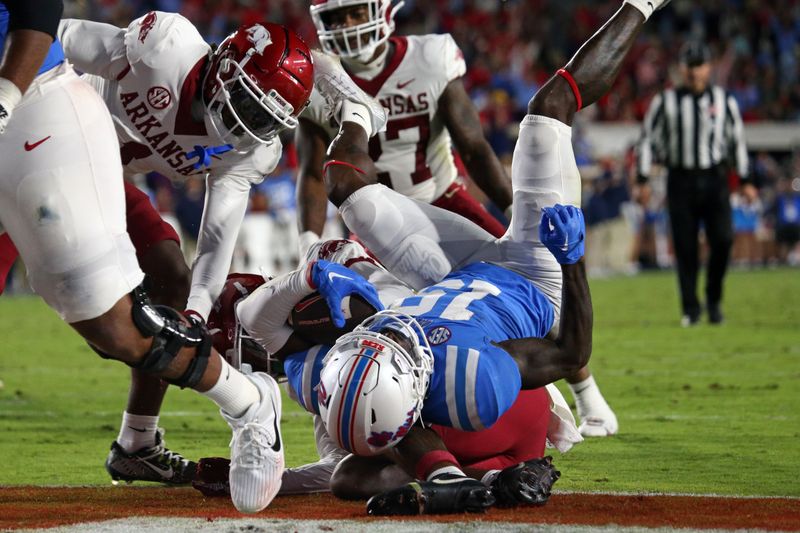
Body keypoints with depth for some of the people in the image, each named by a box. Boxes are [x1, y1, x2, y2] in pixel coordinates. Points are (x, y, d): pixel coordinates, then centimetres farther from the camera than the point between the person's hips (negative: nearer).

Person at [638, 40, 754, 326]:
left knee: (722, 240, -13)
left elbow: (737, 140, 13)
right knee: (685, 247, -1)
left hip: (714, 181, 0)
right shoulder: (665, 102, 2)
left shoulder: (724, 101, 5)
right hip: (681, 181, 0)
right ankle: (690, 308, 10)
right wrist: (643, 179, -1)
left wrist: (744, 181, 13)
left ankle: (714, 298, 7)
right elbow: (649, 140, 5)